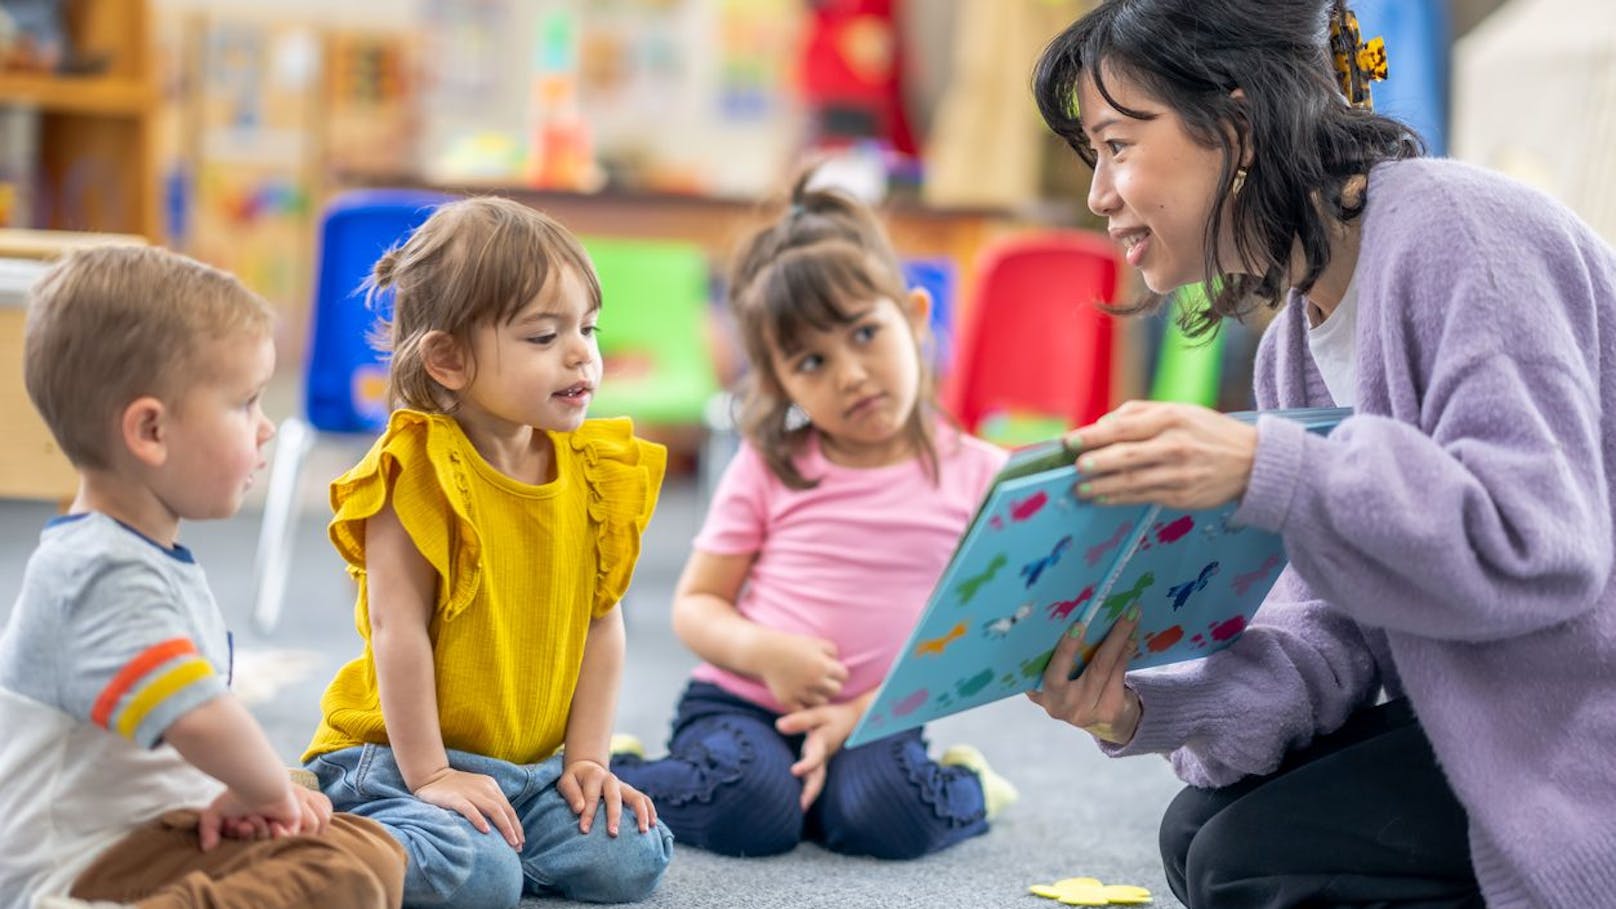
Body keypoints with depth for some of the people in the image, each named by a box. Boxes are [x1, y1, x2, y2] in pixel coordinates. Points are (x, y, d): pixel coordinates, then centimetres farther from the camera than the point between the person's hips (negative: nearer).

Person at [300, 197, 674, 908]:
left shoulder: (593, 473, 3)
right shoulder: (420, 473, -15)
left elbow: (601, 623, 6)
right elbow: (399, 629, -17)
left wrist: (586, 758, 0)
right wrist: (430, 775, -18)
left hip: (536, 764, 6)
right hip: (402, 754, -6)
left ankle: (477, 836, 10)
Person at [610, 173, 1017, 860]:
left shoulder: (977, 475, 0)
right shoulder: (770, 467, 2)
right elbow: (695, 604, 5)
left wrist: (862, 714, -14)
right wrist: (764, 651, -18)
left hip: (875, 717, 0)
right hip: (740, 702, 0)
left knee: (888, 817, -31)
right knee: (748, 813, -30)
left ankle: (966, 788, 3)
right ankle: (608, 774, -3)